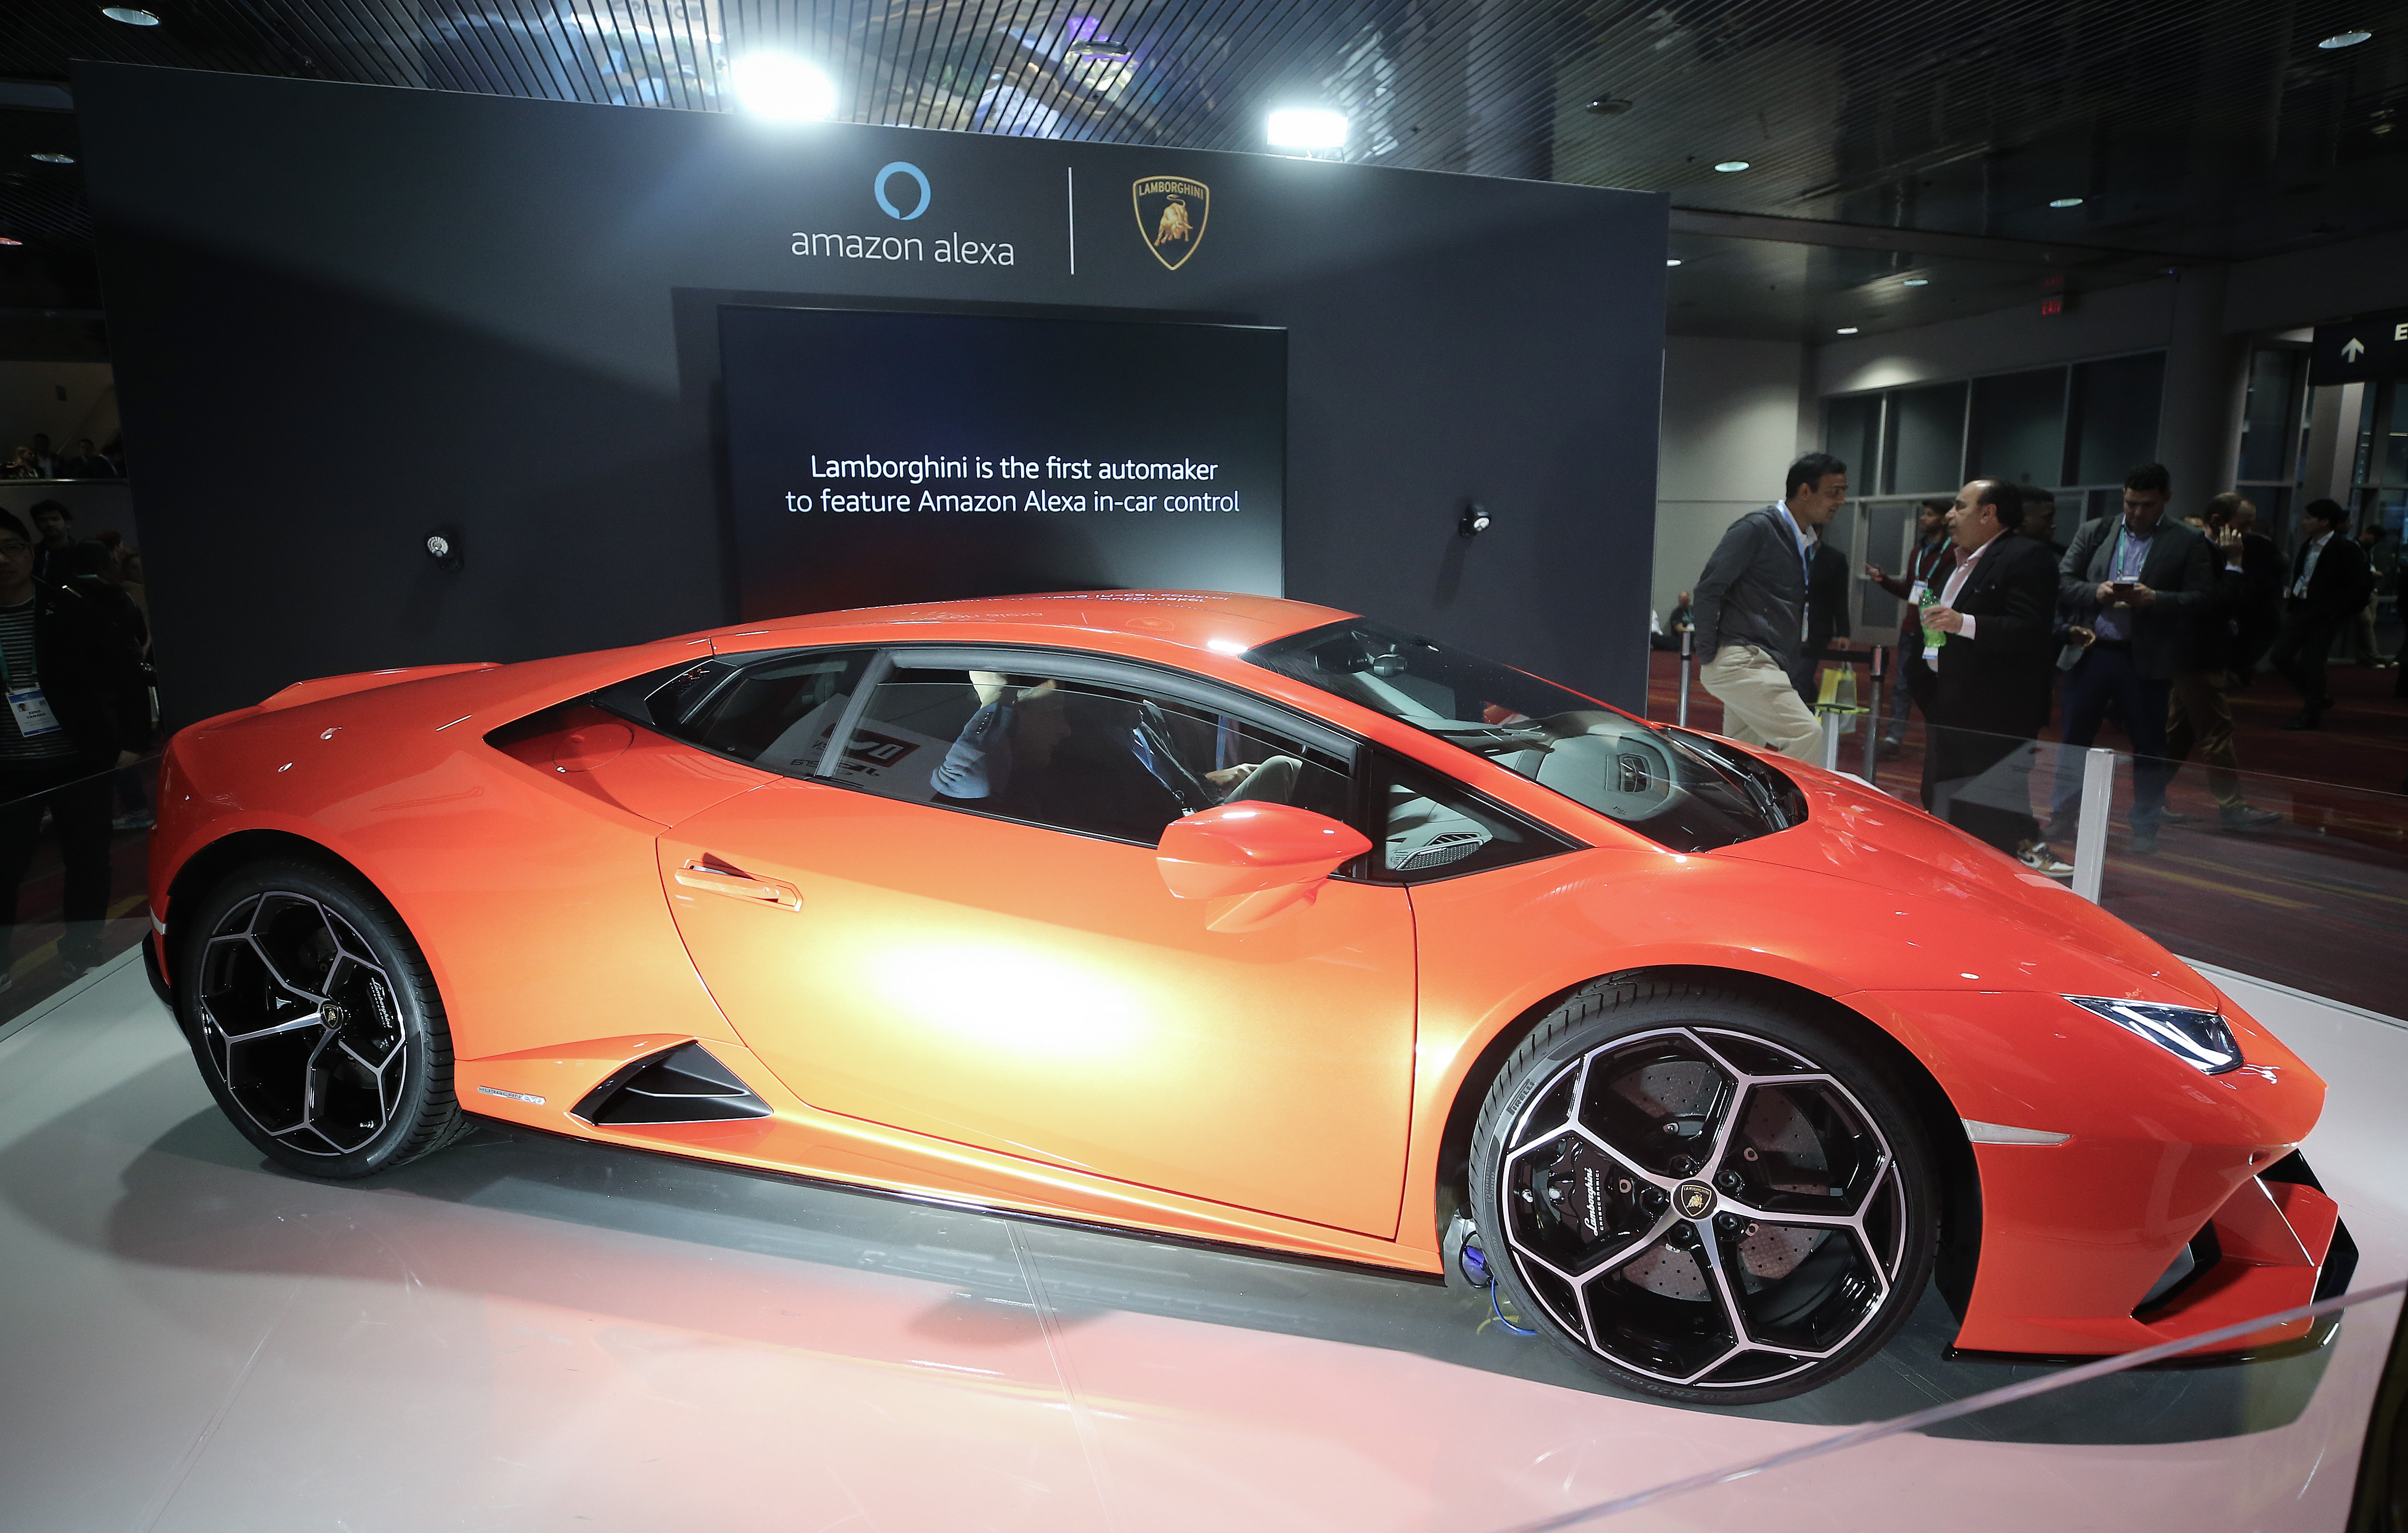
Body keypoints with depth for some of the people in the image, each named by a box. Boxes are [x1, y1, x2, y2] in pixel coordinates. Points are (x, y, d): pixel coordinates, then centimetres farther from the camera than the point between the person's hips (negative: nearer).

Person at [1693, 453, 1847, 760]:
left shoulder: (1805, 546, 18)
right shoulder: (1758, 528, -8)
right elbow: (1709, 587, -12)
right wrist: (1708, 654, -12)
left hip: (1764, 667, 9)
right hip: (1740, 661, -9)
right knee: (1806, 735, -20)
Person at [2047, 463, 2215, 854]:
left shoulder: (2188, 542, 2)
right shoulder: (2094, 532, 8)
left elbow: (2202, 597, -3)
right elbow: (2063, 583, 4)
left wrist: (2154, 599, -19)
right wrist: (2097, 592, -14)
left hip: (2146, 660, -1)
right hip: (2092, 652, 2)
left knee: (2148, 746, 6)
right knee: (2075, 738, 6)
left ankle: (2145, 830, 17)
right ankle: (2061, 819, 16)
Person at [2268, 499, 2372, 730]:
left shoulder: (2345, 548, -13)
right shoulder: (2308, 545, 8)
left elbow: (2363, 585, -14)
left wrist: (2334, 609, -18)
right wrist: (2291, 594, 3)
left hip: (2324, 616, -7)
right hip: (2300, 610, 7)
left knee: (2311, 663, -3)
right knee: (2280, 656, 5)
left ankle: (2311, 714, 13)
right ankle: (2319, 696, 25)